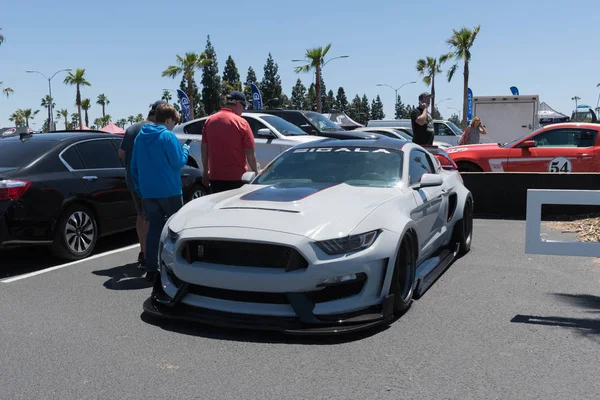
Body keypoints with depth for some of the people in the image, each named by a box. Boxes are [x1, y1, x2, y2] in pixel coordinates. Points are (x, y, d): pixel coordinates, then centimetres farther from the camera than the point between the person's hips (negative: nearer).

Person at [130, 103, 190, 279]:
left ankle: (151, 268, 6)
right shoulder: (168, 136, -11)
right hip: (169, 191, -6)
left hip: (148, 192, 6)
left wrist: (139, 188, 21)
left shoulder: (140, 137, 10)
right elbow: (177, 163, -12)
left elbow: (134, 166, 14)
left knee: (154, 228, 8)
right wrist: (185, 149, 5)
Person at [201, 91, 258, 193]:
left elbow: (204, 149, 9)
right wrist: (256, 172, 3)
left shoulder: (209, 121, 6)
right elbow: (250, 153, -9)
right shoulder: (241, 123, -9)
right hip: (236, 177, -5)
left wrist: (205, 171, 16)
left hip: (215, 177, 5)